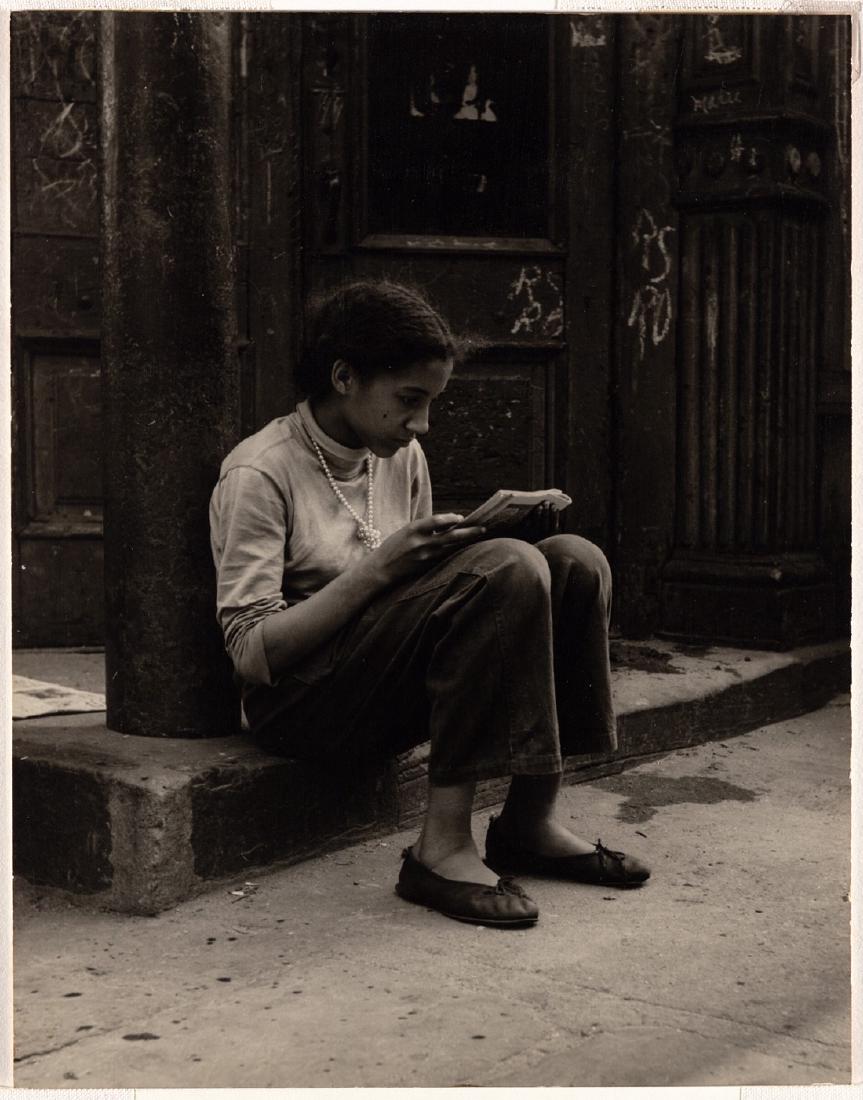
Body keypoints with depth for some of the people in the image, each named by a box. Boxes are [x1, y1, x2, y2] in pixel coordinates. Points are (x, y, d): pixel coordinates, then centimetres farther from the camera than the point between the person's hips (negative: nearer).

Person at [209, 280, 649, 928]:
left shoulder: (403, 457, 10)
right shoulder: (260, 474, -12)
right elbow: (252, 654, -18)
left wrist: (478, 531, -5)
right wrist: (377, 568, -25)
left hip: (392, 691, 8)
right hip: (300, 702, -7)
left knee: (574, 561, -11)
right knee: (510, 570, -27)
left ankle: (531, 820, -9)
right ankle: (444, 844, -26)